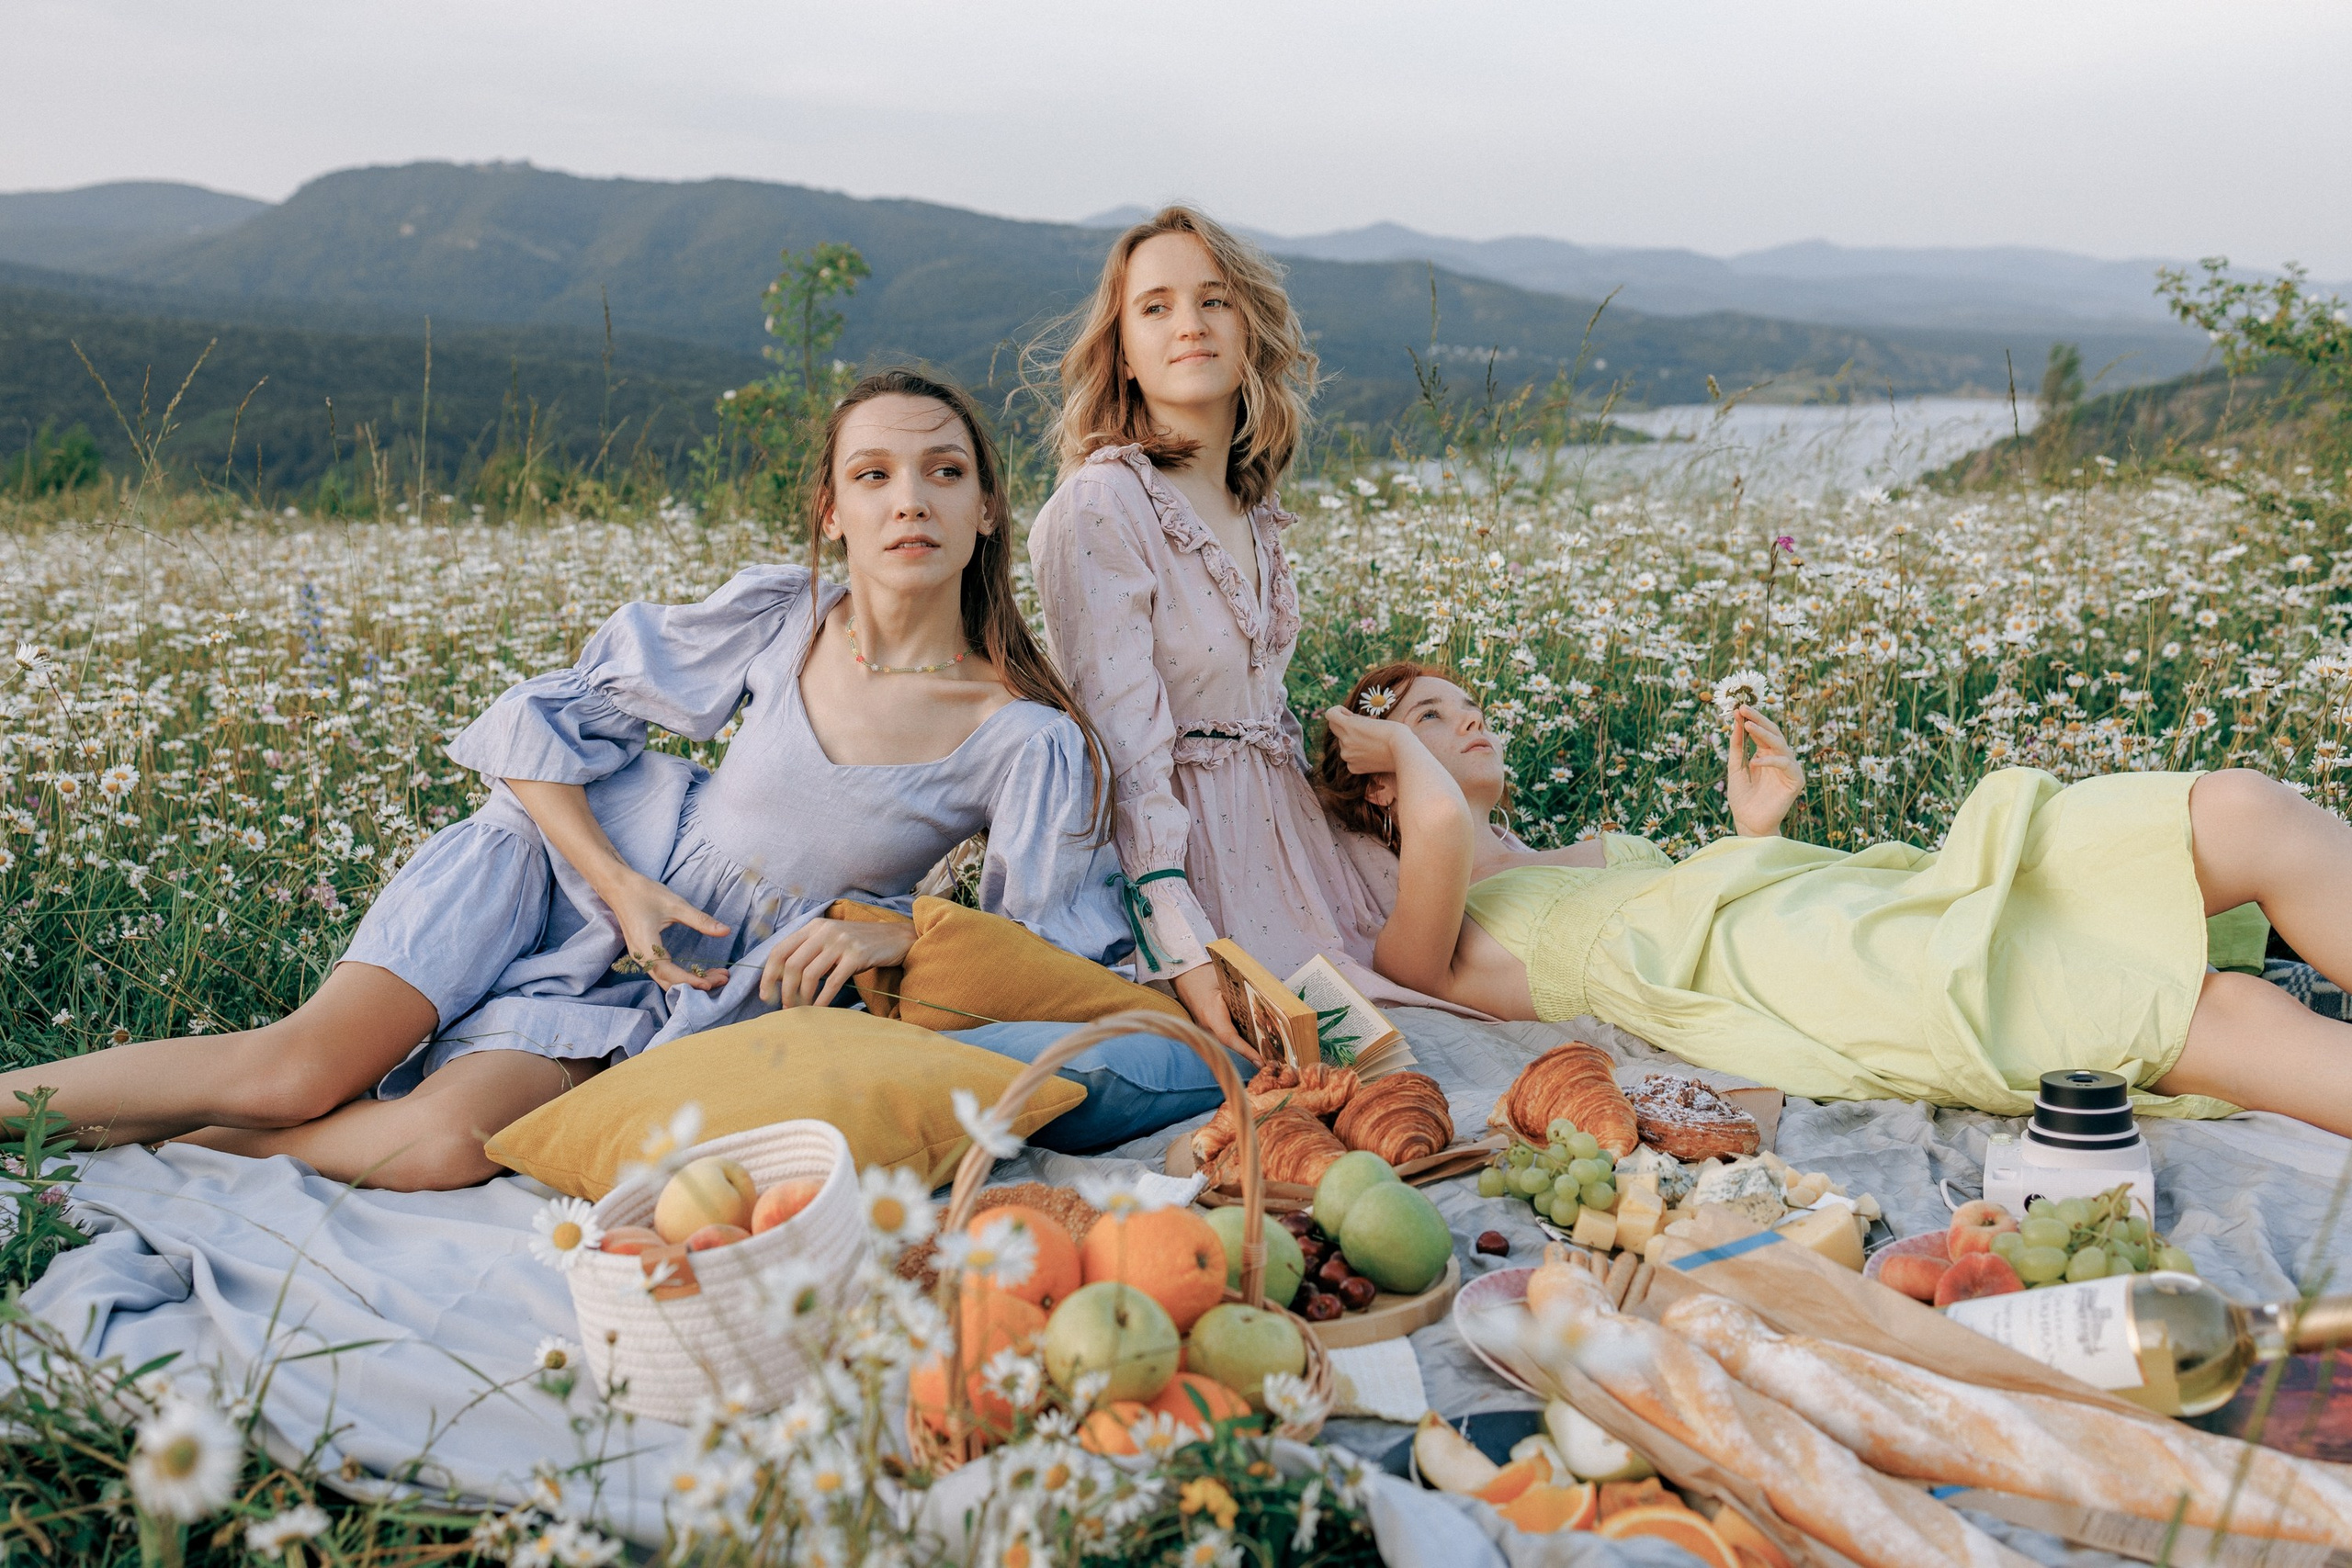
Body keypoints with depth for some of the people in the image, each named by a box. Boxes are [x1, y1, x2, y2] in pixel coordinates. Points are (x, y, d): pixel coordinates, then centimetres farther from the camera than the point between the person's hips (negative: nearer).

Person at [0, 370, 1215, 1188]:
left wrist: (907, 933, -24)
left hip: (697, 994, 0)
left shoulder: (1027, 740, -16)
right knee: (309, 1061, -18)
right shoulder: (777, 617, -10)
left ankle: (156, 1137, -3)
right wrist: (621, 886, -13)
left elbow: (1062, 958, -9)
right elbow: (547, 717, 0)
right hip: (572, 855, 1)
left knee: (443, 1146, -24)